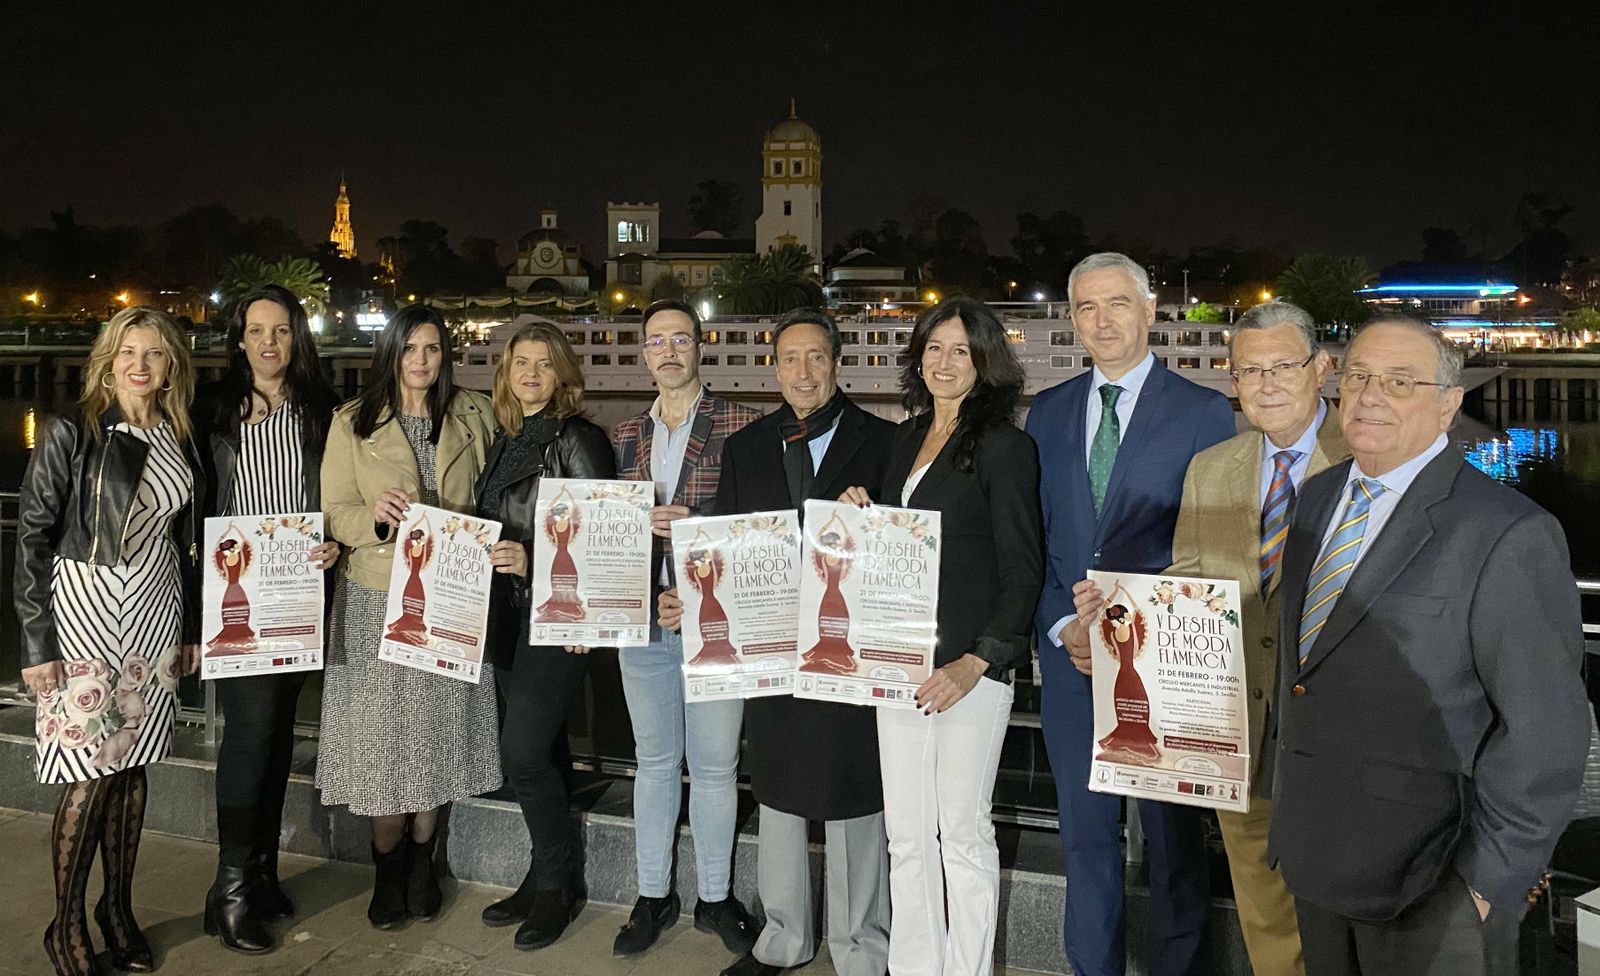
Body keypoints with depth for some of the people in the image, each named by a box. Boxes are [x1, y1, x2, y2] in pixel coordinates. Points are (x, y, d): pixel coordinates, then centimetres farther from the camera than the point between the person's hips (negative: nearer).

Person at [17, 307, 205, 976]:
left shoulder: (179, 439, 7)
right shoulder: (70, 433, -8)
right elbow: (31, 537, -8)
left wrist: (191, 628, 14)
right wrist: (38, 643, -11)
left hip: (156, 616, 5)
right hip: (84, 613, -4)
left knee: (132, 766, 11)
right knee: (89, 777, -2)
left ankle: (118, 909, 26)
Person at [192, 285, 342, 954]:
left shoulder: (320, 412, 8)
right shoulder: (212, 409, 2)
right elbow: (194, 503, 1)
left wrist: (334, 545, -9)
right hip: (233, 591, -3)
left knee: (278, 728, 11)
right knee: (252, 723, -11)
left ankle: (263, 871, 23)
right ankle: (232, 889, 1)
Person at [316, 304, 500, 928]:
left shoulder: (474, 417, 6)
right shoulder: (353, 423, 2)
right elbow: (333, 513, -2)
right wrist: (376, 517, -22)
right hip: (376, 599, -1)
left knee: (439, 728, 8)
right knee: (382, 736, 3)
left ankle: (421, 862, 26)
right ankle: (387, 869, 22)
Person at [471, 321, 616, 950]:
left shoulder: (578, 440, -10)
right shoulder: (505, 440, 13)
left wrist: (532, 564, -24)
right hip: (507, 615, 7)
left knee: (523, 753, -9)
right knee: (542, 748, 14)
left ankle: (557, 883, 10)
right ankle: (547, 878, 26)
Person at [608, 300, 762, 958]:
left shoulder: (742, 427, -2)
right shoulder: (625, 437, 12)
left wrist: (692, 527, -17)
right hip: (642, 619, 4)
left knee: (714, 766, 6)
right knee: (654, 761, 15)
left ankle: (714, 897, 24)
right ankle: (653, 895, 29)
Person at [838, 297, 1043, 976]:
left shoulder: (1005, 447, -6)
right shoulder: (907, 439, 14)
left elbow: (1022, 570, -9)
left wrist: (975, 663, -16)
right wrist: (862, 517, 0)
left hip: (970, 665, -6)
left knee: (962, 831, 5)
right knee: (906, 833, 13)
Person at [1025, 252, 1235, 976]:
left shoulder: (1204, 412, -3)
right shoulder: (1046, 413, 8)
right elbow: (1031, 537, 7)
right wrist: (1064, 626, -6)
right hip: (1070, 655, 3)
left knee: (1173, 838, 11)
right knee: (1085, 833, 15)